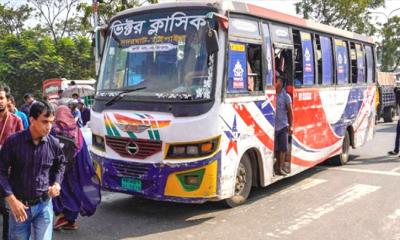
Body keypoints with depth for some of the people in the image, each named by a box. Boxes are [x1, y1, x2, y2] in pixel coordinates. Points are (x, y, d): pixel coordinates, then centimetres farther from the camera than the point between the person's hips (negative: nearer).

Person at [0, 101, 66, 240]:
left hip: (44, 205, 1)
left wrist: (57, 183, -3)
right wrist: (11, 200, -13)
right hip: (19, 204, -1)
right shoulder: (13, 141, -13)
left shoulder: (53, 143, -6)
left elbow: (60, 164, 14)